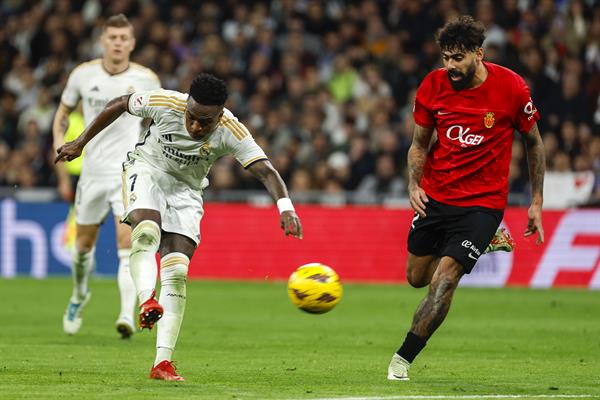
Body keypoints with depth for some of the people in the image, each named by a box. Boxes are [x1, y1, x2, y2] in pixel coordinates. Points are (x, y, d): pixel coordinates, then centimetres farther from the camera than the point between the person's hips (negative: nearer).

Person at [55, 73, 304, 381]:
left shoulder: (232, 132, -23)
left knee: (177, 274, -12)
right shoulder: (166, 103, -23)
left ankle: (162, 362, -14)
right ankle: (147, 301, -52)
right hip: (147, 170, 0)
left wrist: (285, 207, -48)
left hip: (186, 190, 0)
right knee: (147, 231, -35)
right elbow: (118, 104, -7)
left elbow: (265, 170, -30)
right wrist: (80, 143, 1)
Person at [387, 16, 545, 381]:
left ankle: (403, 358, -7)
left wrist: (537, 202, 3)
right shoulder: (433, 86, -7)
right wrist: (414, 184, -11)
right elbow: (420, 144, 7)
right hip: (435, 196, 4)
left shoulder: (511, 87, -14)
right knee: (417, 278, 15)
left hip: (482, 202, -4)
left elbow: (534, 142, 2)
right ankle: (483, 244, 40)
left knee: (443, 280, -17)